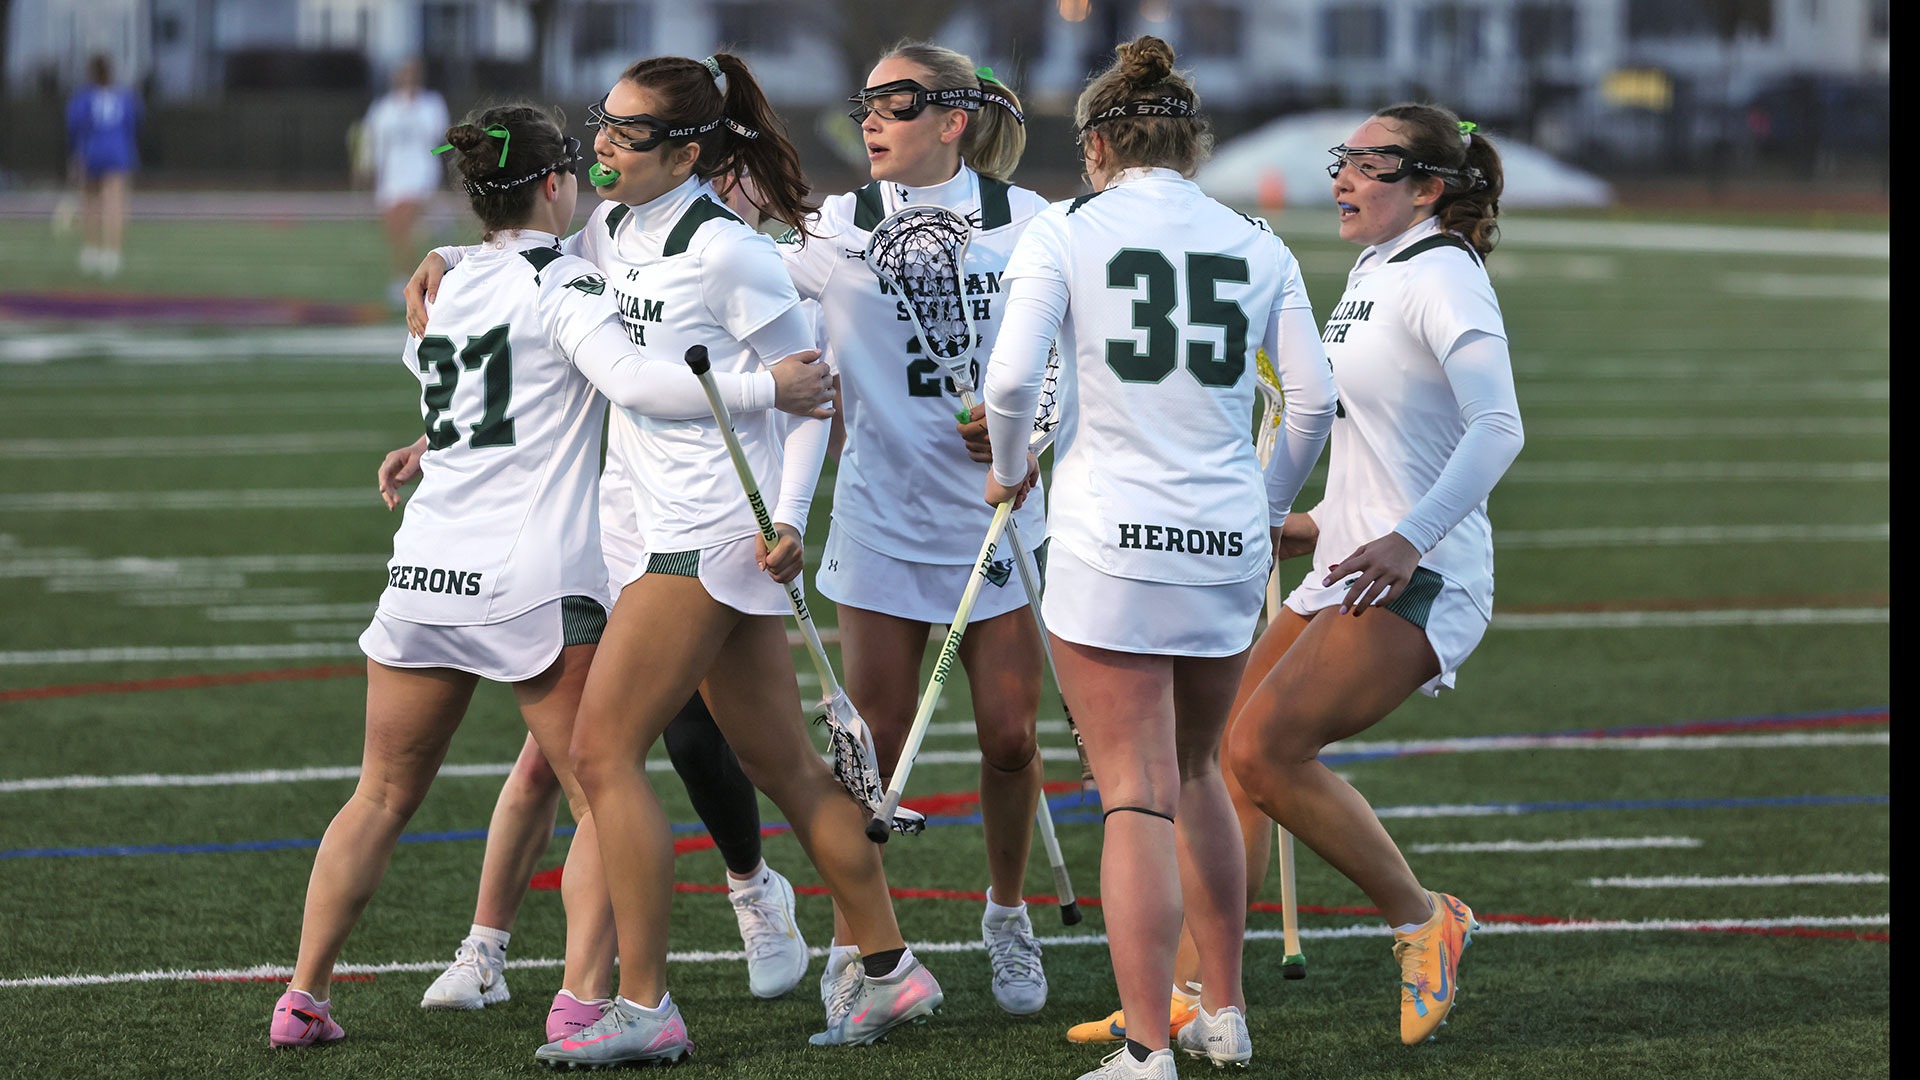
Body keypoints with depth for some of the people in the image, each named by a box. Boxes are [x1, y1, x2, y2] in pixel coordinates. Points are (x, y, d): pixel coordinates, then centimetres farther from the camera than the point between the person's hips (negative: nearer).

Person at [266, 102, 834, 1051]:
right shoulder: (561, 281, -7)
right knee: (601, 800, 3)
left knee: (383, 797, 16)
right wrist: (767, 389, -21)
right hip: (537, 581, -6)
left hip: (423, 572, 6)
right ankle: (581, 1001, -9)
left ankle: (303, 997, 15)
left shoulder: (443, 290, 13)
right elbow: (632, 378, -22)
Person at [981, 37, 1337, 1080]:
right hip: (1228, 544, 4)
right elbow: (1314, 399, 6)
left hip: (1109, 543, -4)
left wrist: (1008, 468, 7)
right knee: (1196, 770, 22)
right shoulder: (1255, 246, 7)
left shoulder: (1065, 231, -3)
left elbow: (1011, 378, -12)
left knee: (1138, 797, -3)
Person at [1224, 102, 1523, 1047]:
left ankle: (1422, 921, -5)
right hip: (1346, 574, 9)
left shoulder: (1441, 276, -11)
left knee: (1265, 750, -21)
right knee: (1216, 752, 3)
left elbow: (1497, 428, -24)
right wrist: (1323, 526, 21)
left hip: (1416, 581, -9)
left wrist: (1408, 537, -32)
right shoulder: (1371, 272, 17)